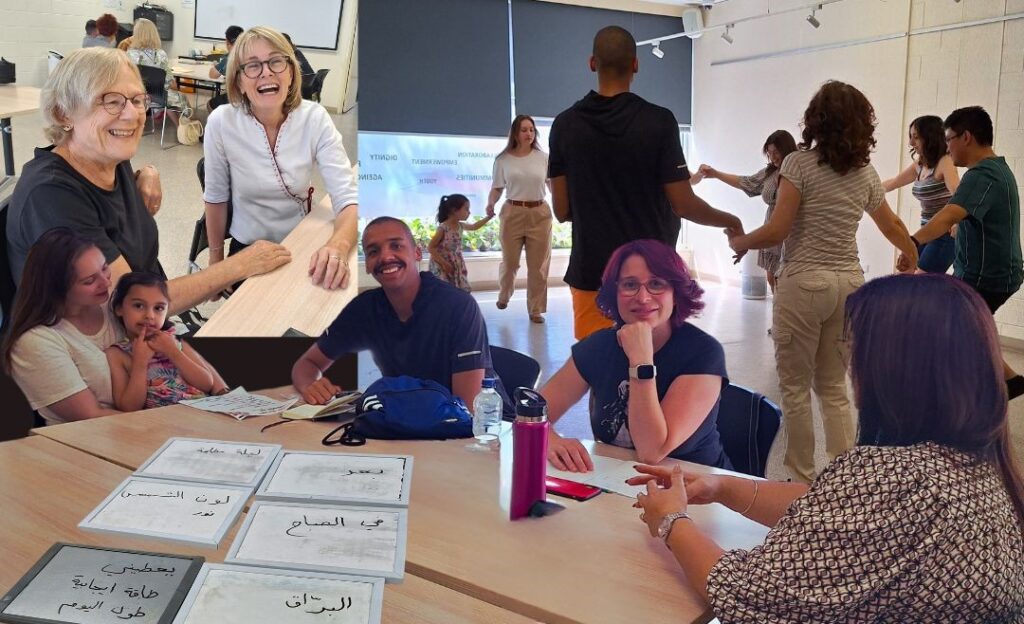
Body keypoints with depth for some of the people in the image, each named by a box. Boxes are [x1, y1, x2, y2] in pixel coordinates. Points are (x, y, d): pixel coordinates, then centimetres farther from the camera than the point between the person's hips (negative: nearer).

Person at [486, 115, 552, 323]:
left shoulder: (543, 158, 3)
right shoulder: (503, 160, 1)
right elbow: (497, 188, 6)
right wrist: (490, 204, -14)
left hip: (539, 213, 1)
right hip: (512, 213, -1)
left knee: (538, 265, 4)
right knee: (509, 261, 6)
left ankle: (536, 309, 16)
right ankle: (504, 294, 37)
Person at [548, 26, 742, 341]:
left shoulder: (565, 124, -1)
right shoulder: (658, 121, -9)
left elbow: (562, 210, 1)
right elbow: (683, 205, -8)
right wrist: (729, 221, 11)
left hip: (591, 275, 2)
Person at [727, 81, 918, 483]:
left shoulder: (800, 163, -8)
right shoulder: (866, 173, 9)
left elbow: (776, 231, -14)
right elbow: (892, 226, 24)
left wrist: (739, 243, 5)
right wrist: (911, 256, 44)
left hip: (804, 283, -6)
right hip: (849, 283, 6)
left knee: (794, 387, 7)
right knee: (833, 387, 16)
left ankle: (802, 478, 14)